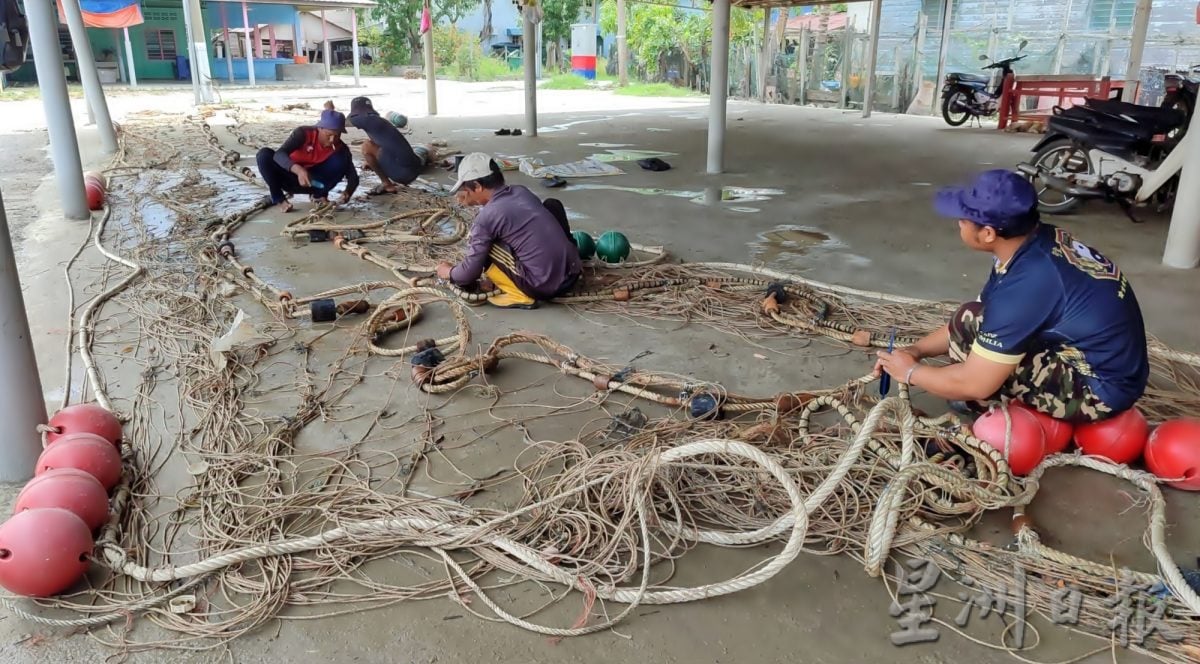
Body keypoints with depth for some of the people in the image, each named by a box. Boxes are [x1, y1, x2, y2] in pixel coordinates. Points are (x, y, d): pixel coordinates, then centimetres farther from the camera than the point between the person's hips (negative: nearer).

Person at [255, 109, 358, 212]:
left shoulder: (341, 148, -17)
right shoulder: (303, 133, -25)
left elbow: (353, 175, -18)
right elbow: (279, 154, -37)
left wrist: (348, 192, -41)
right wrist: (298, 169, -56)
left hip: (313, 180, 2)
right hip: (289, 175, -1)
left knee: (341, 160, -24)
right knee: (265, 154, -30)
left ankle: (319, 194, -2)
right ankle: (278, 199, -13)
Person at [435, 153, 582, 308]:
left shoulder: (486, 217, -8)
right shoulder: (521, 191, 11)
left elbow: (471, 272, -3)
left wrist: (449, 272, 21)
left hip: (543, 287, -7)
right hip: (572, 274, 7)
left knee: (479, 244, 2)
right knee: (551, 204, 26)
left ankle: (518, 295, 2)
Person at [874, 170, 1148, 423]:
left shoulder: (1027, 283, -29)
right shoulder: (1036, 243, -3)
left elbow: (974, 384, -23)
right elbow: (988, 316, 14)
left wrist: (911, 372, -6)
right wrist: (917, 349, 9)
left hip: (1101, 390, -9)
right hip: (1116, 365, 9)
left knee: (971, 323, -18)